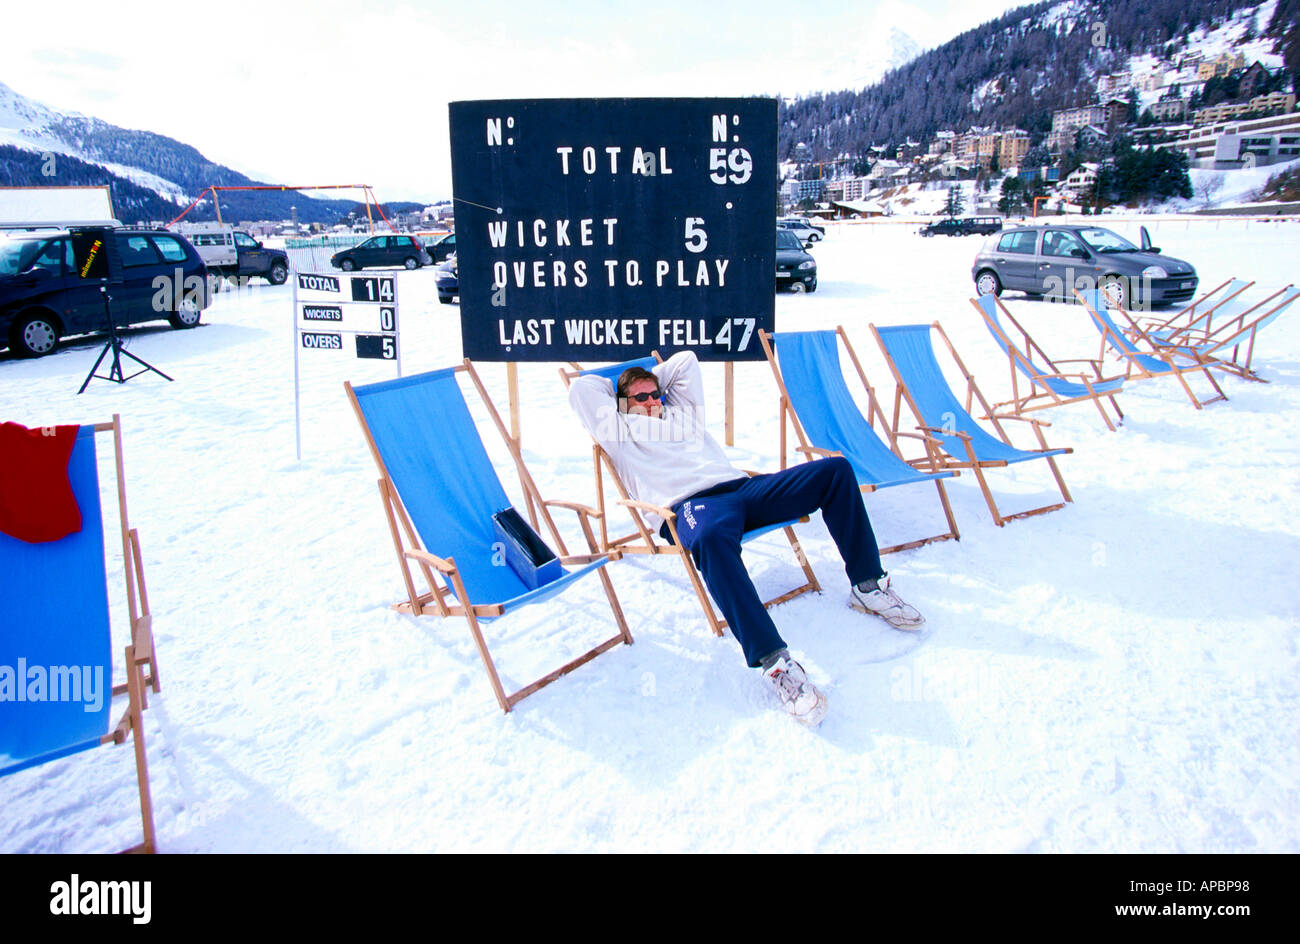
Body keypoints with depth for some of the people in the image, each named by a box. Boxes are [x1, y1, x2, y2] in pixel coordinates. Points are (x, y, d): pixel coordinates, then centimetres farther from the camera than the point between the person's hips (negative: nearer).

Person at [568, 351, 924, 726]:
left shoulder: (681, 411, 35)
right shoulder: (621, 430, 20)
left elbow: (686, 361, 43)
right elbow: (581, 389, 16)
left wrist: (654, 379, 40)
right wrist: (621, 389, 31)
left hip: (742, 486, 7)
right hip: (691, 503, -6)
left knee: (835, 469, -9)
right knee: (711, 537, -46)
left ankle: (867, 586, -2)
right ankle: (774, 661, -49)